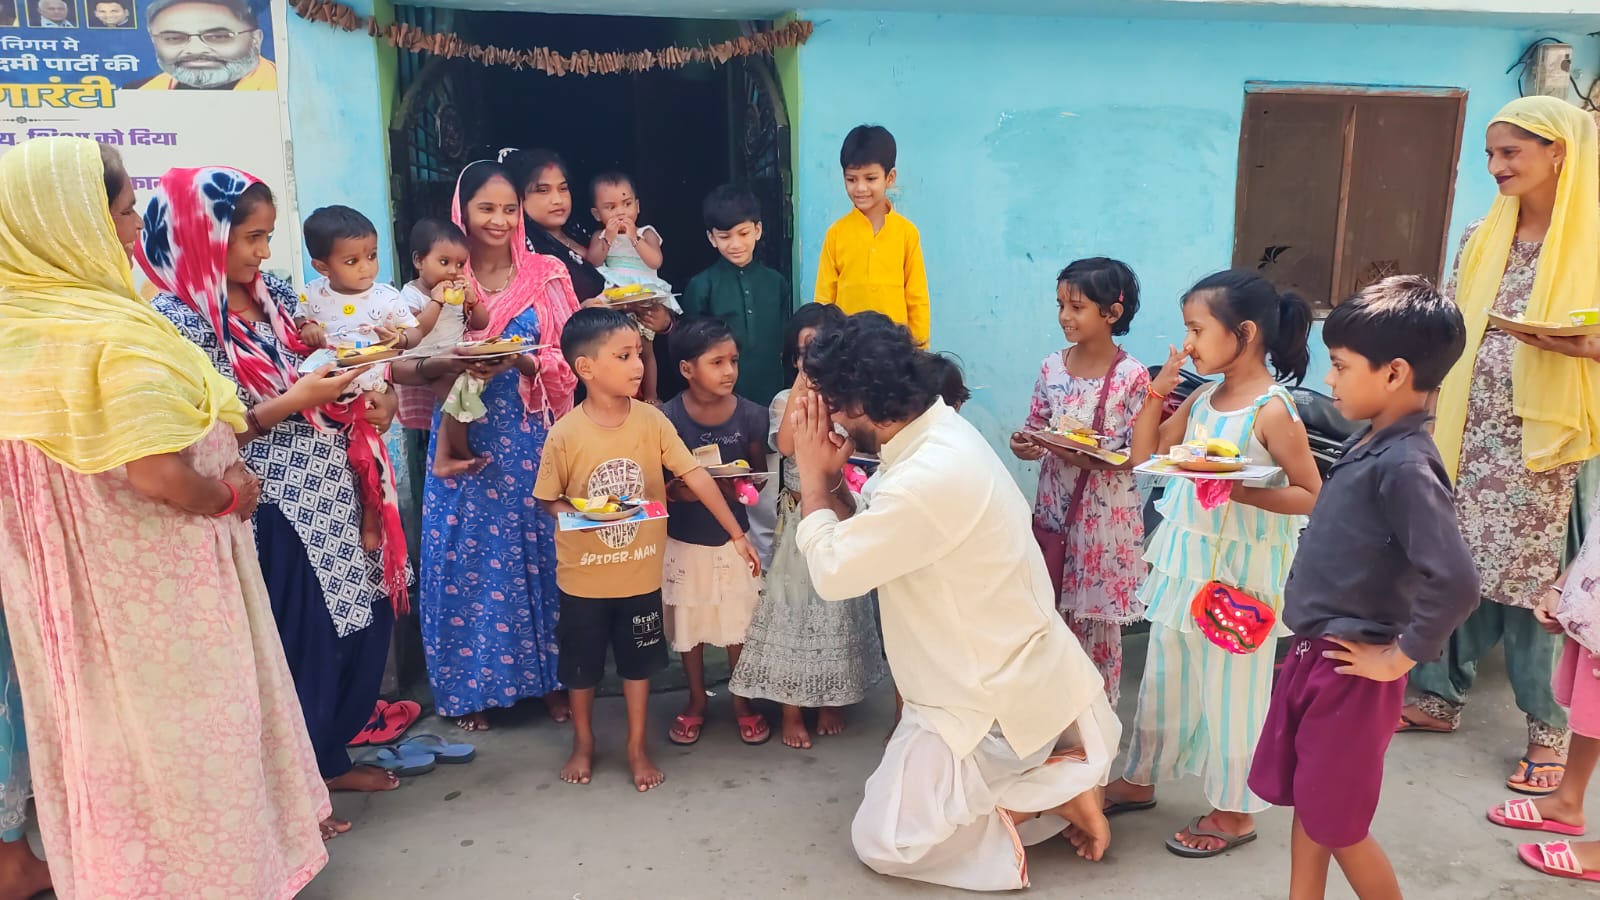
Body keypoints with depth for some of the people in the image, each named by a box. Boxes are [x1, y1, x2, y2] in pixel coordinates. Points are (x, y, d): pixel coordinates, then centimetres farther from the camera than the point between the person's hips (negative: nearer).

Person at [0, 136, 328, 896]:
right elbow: (161, 475, -30)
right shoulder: (116, 333, -23)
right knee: (185, 731, 9)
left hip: (66, 579, 8)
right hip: (153, 586, -8)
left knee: (101, 724, 21)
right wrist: (232, 494, -11)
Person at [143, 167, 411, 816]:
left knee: (360, 623, 17)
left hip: (332, 491, 8)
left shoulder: (273, 295, 7)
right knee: (298, 644, 6)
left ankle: (329, 757, 38)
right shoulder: (179, 320, -15)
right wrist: (292, 403, -25)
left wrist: (369, 397, -2)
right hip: (275, 508, -8)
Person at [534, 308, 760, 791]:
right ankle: (583, 742, 40)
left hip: (641, 571, 1)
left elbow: (695, 476, -10)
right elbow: (549, 499, -4)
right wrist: (578, 514, -25)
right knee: (582, 665, 17)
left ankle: (637, 746, 35)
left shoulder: (652, 421, -11)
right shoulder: (565, 434, -16)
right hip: (585, 576, -1)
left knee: (638, 661, 16)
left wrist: (736, 533, -11)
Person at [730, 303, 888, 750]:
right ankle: (792, 709, 18)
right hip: (798, 519, -1)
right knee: (793, 606, 4)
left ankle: (831, 701, 30)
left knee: (837, 606, 12)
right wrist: (802, 384, -21)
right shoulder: (786, 401, -4)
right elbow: (787, 444, -23)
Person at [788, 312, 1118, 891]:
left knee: (883, 841, 1)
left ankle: (1058, 785, 0)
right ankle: (1053, 768, 13)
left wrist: (813, 475, -12)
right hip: (1009, 671, 9)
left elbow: (833, 572, -23)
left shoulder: (932, 476, -31)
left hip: (995, 696, -9)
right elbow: (866, 543, 7)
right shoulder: (938, 435, 0)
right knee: (905, 790, 25)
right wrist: (830, 479, -4)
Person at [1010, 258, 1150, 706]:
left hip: (1106, 513, -4)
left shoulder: (1132, 375, -12)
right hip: (1054, 505, 5)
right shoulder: (1052, 367, 2)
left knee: (1096, 621, 7)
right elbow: (1036, 430, 8)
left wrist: (1088, 458, -27)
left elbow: (1139, 455, -12)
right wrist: (1024, 445, -14)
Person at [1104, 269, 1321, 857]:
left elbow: (1312, 496, -15)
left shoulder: (1273, 411, -16)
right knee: (1164, 676, 18)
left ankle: (1235, 811, 24)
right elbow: (1147, 453, 11)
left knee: (1229, 687, 7)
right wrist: (1156, 392, -1)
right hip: (1184, 557, 7)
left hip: (1239, 567, -7)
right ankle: (1140, 780, 36)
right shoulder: (1203, 398, 5)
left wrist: (1240, 491, -27)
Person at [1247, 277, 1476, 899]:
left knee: (1337, 826, 8)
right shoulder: (1368, 442, 3)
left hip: (1350, 673, -8)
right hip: (1314, 654, 8)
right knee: (1306, 806, 19)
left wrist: (1398, 657, -20)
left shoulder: (1406, 464, -24)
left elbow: (1455, 583, -32)